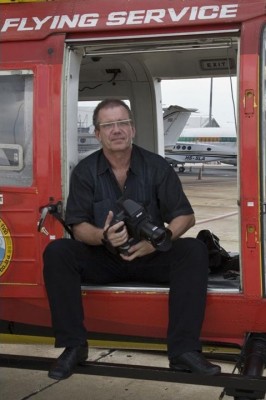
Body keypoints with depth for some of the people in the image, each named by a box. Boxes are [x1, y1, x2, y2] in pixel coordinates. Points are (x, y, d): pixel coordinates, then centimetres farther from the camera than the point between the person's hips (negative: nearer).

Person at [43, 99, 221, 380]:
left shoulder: (156, 166, -3)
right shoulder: (85, 172, -2)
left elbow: (185, 217, -4)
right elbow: (78, 227, -6)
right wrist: (103, 236, -31)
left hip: (150, 258, 0)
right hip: (103, 259, 1)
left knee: (194, 251, -27)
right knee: (56, 252, -24)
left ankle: (184, 350, -26)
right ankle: (73, 346, -16)